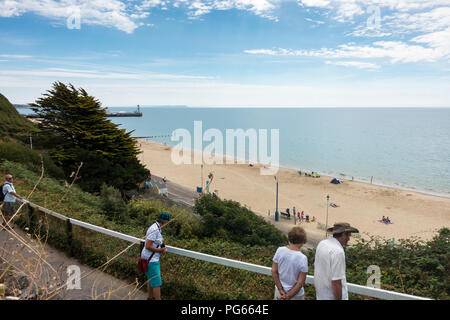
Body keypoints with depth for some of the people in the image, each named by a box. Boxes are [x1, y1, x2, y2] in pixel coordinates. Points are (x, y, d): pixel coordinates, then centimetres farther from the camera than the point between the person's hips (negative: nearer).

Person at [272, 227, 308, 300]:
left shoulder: (279, 250, -14)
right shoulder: (302, 258, -23)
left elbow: (274, 272, -8)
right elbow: (300, 283, -20)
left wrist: (281, 290, -6)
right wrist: (288, 296, -12)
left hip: (279, 291, 3)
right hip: (295, 295, -3)